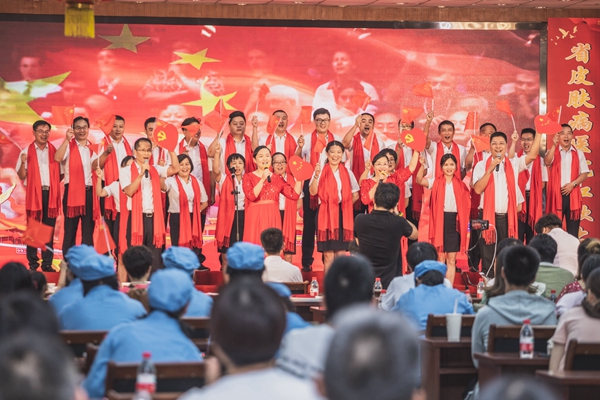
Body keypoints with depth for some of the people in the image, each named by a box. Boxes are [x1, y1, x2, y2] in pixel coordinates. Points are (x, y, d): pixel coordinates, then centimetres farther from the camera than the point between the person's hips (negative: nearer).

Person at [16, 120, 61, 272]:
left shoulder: (54, 151, 10)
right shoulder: (27, 151, 5)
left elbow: (60, 173, 11)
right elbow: (21, 176, 1)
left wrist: (54, 184, -7)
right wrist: (23, 163, -15)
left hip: (51, 194, 2)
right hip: (34, 194, -2)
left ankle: (47, 263, 5)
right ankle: (32, 264, 2)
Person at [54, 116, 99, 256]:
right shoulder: (68, 145, 1)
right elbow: (57, 158, -20)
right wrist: (67, 139, -20)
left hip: (90, 192, 4)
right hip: (72, 191, -4)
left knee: (88, 231, 6)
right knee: (70, 230, 0)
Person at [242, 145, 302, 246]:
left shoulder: (277, 178, 12)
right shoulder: (248, 177, 4)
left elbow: (294, 195, 3)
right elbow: (251, 196, -14)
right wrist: (263, 179, -15)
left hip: (273, 219, 3)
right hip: (256, 218, -3)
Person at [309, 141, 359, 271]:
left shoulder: (347, 173, 10)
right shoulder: (320, 171, 0)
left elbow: (355, 195, 18)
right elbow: (313, 192, -13)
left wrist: (344, 205, 8)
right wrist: (316, 175, -25)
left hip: (343, 216, 3)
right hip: (326, 215, -3)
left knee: (341, 254, 2)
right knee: (328, 256, -4)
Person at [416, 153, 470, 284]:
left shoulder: (460, 184, 9)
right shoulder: (436, 182, 1)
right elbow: (419, 180, -17)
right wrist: (422, 165, -31)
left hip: (454, 221, 2)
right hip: (440, 220, -2)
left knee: (452, 259, 4)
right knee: (440, 257, 2)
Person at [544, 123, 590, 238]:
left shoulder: (578, 154, 10)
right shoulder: (553, 152, 4)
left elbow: (584, 173, 6)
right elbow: (547, 162, -19)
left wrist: (573, 184, -10)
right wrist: (554, 145, -31)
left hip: (573, 194, 2)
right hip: (556, 194, -2)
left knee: (573, 230, 2)